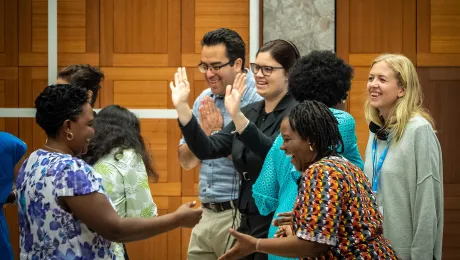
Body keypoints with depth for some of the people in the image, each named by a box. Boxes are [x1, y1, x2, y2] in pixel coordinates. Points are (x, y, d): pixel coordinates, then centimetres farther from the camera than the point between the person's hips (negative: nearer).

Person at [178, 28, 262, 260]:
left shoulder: (257, 101, -14)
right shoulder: (204, 100, 11)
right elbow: (186, 161, 14)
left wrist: (217, 132, -11)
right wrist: (204, 132, -4)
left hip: (239, 217, -7)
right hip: (206, 214, 7)